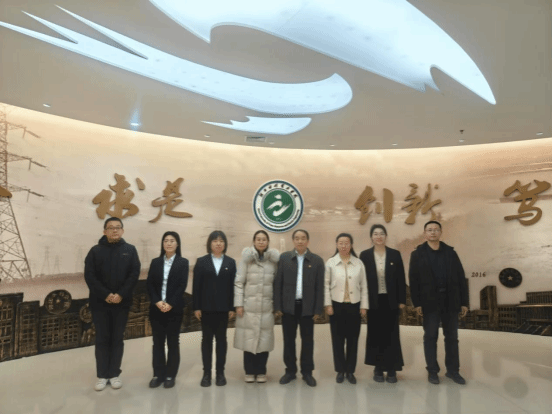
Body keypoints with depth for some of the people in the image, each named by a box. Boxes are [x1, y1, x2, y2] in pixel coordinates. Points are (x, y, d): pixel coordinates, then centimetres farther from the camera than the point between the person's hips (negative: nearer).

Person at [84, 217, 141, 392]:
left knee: (117, 339, 8)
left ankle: (114, 374, 18)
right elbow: (89, 276, -5)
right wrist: (105, 295, -16)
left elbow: (134, 274, -4)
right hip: (100, 302, 0)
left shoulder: (130, 250, 3)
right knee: (102, 339, 7)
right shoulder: (95, 251, 3)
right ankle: (102, 375, 16)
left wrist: (121, 294, -15)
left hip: (122, 303, 0)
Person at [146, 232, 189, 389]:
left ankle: (170, 375, 17)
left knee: (173, 342, 6)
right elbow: (150, 284, 1)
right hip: (156, 308, 3)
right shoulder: (155, 262, 7)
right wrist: (157, 302, -13)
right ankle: (158, 374, 20)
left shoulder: (183, 263, -1)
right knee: (158, 342, 9)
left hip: (174, 309, -2)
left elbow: (182, 286, -8)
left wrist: (170, 304, -16)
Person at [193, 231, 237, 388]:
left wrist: (232, 307, -4)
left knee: (221, 339, 8)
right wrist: (196, 307, -6)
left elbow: (233, 285, 1)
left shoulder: (230, 262, 4)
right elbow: (196, 285, -1)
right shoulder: (201, 262, 2)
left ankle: (220, 372, 17)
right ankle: (207, 373, 14)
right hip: (206, 307, 0)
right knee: (207, 339, 6)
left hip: (223, 307, 1)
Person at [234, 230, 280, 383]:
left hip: (267, 306, 1)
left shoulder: (274, 259, 3)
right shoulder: (247, 258, -1)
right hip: (248, 306, -1)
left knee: (264, 339, 4)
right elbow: (239, 282, -2)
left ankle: (261, 371, 19)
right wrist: (238, 304, -7)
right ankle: (249, 371, 18)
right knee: (248, 339, 4)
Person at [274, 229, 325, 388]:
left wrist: (318, 309, -4)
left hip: (307, 307, 0)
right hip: (288, 306, 1)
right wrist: (277, 306, -4)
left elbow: (320, 287, -1)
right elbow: (278, 283, 0)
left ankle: (307, 372, 22)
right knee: (289, 340, 9)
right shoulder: (284, 258, 1)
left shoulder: (317, 260, 0)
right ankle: (290, 371, 23)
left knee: (308, 341, 9)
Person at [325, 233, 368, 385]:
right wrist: (328, 304, -7)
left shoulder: (359, 263, 1)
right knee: (338, 339, 6)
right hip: (337, 305, -1)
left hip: (354, 306, 1)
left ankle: (350, 371, 19)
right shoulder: (330, 263, -2)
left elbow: (364, 286, 3)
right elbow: (326, 285, -2)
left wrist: (364, 306, -1)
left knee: (353, 339, 7)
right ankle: (340, 370, 19)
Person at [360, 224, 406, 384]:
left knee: (392, 334, 4)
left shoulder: (395, 254, 1)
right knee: (375, 334, 7)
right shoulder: (365, 255, -1)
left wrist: (402, 300, -3)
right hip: (373, 301, 0)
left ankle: (392, 369, 15)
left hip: (391, 300, 0)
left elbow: (401, 279, 1)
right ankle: (378, 368, 20)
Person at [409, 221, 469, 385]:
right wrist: (417, 303, -10)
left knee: (452, 337, 9)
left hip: (450, 301, 2)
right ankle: (433, 371, 15)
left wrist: (464, 302, 1)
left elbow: (461, 278, 5)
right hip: (430, 302, -2)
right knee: (430, 337, 5)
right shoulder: (418, 254, 0)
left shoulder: (450, 252, 6)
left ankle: (453, 370, 21)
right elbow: (414, 280, -4)